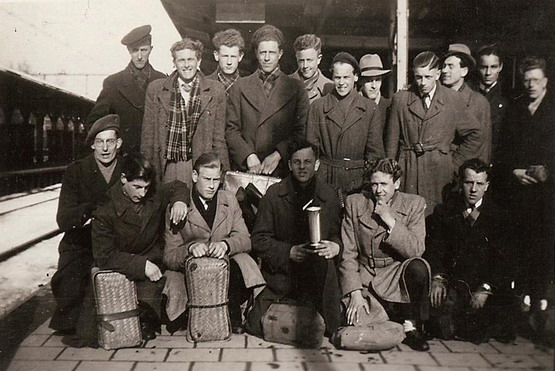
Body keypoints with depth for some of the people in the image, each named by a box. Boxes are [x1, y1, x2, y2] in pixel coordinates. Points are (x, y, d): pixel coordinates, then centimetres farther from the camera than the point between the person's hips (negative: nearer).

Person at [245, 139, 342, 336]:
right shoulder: (274, 194, 0)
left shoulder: (329, 197, 3)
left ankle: (332, 327, -10)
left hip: (316, 272, 2)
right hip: (281, 272, -1)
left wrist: (336, 246, -14)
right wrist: (290, 252, -17)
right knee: (255, 326, -14)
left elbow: (336, 235, 10)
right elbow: (259, 240, -2)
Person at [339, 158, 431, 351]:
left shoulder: (414, 204, -2)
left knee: (418, 267, -33)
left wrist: (390, 220, -20)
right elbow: (347, 254, -3)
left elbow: (416, 251, -13)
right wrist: (355, 292, -14)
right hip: (363, 278, 0)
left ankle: (411, 327, -10)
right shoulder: (354, 203, -1)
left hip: (395, 275, 0)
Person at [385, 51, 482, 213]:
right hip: (407, 171, 0)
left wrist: (455, 162, 6)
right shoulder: (400, 99, 7)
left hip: (440, 170, 0)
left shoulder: (453, 99, 6)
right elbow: (392, 141, 8)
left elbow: (475, 135, 12)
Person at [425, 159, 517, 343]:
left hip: (489, 285, 1)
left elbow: (504, 261, 0)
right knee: (444, 328, -24)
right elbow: (434, 250, 5)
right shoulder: (443, 212, 12)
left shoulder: (500, 216, 8)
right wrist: (437, 278, -14)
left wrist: (485, 289, -14)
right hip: (453, 283, 0)